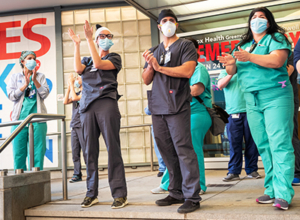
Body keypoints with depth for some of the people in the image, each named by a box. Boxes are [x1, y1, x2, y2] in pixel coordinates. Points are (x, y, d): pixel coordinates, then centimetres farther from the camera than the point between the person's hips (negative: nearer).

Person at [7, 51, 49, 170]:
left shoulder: (40, 76, 16)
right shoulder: (15, 77, 15)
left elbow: (45, 94, 3)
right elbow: (11, 95, 2)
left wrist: (35, 80, -7)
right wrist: (25, 84, -7)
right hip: (20, 117, 0)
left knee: (37, 151, -5)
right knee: (19, 152, -3)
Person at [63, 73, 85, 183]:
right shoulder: (76, 93, 21)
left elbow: (75, 98, -15)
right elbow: (65, 101, 9)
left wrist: (72, 84, -5)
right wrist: (69, 86, 8)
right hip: (74, 126, 7)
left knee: (86, 151, -7)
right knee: (75, 152, 2)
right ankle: (77, 174, 5)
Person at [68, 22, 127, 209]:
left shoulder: (114, 58, 13)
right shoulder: (87, 60, 23)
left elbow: (98, 64, -6)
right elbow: (78, 69, 1)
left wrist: (88, 39, -4)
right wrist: (77, 44, 4)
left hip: (106, 104, -4)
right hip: (87, 106, 4)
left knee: (113, 149, -9)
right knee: (90, 151, 2)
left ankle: (119, 193, -7)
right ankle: (91, 193, 10)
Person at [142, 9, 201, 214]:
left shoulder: (186, 46, 6)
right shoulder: (153, 51, 21)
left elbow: (188, 71, -11)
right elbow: (146, 80, 17)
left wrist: (159, 67, -8)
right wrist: (150, 66, -4)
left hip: (177, 105, -5)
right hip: (157, 107, 6)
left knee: (183, 150, -8)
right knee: (167, 151, 7)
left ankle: (192, 197, -4)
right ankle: (176, 193, 16)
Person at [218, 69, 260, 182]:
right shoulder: (225, 72, 16)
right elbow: (220, 85, -1)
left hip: (249, 111, 1)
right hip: (233, 113, 0)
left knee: (251, 142, 1)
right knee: (234, 143, -3)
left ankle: (252, 170, 10)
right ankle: (233, 172, 1)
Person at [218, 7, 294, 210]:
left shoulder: (276, 38, 2)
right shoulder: (243, 45, 19)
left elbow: (277, 61, -16)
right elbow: (232, 71, 13)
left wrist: (250, 57, -22)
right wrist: (230, 63, -9)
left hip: (275, 96, -6)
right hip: (252, 100, 6)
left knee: (279, 144, -11)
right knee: (264, 147, 5)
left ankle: (283, 194, -12)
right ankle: (271, 191, 10)